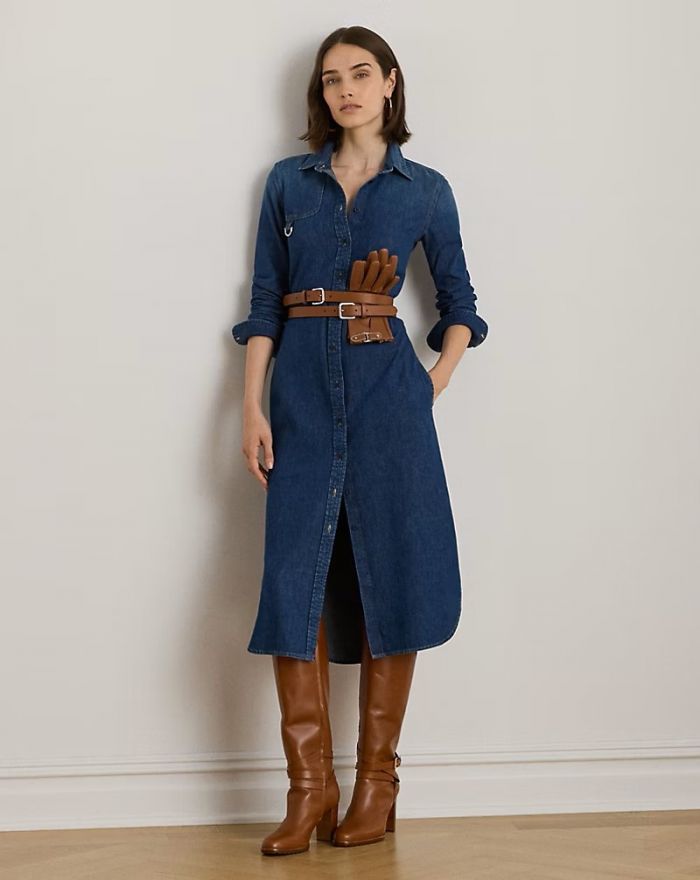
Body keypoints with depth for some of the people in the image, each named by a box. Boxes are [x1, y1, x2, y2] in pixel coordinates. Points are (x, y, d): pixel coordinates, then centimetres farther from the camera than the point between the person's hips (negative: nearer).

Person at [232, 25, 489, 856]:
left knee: (390, 574, 0)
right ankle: (310, 785, 5)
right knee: (293, 580, -4)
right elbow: (264, 302, 6)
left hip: (387, 389, -1)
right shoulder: (287, 181, 10)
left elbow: (459, 304, 15)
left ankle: (377, 781, 12)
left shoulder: (425, 190, 8)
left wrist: (433, 386, 2)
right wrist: (252, 406, -3)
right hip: (303, 389, 1)